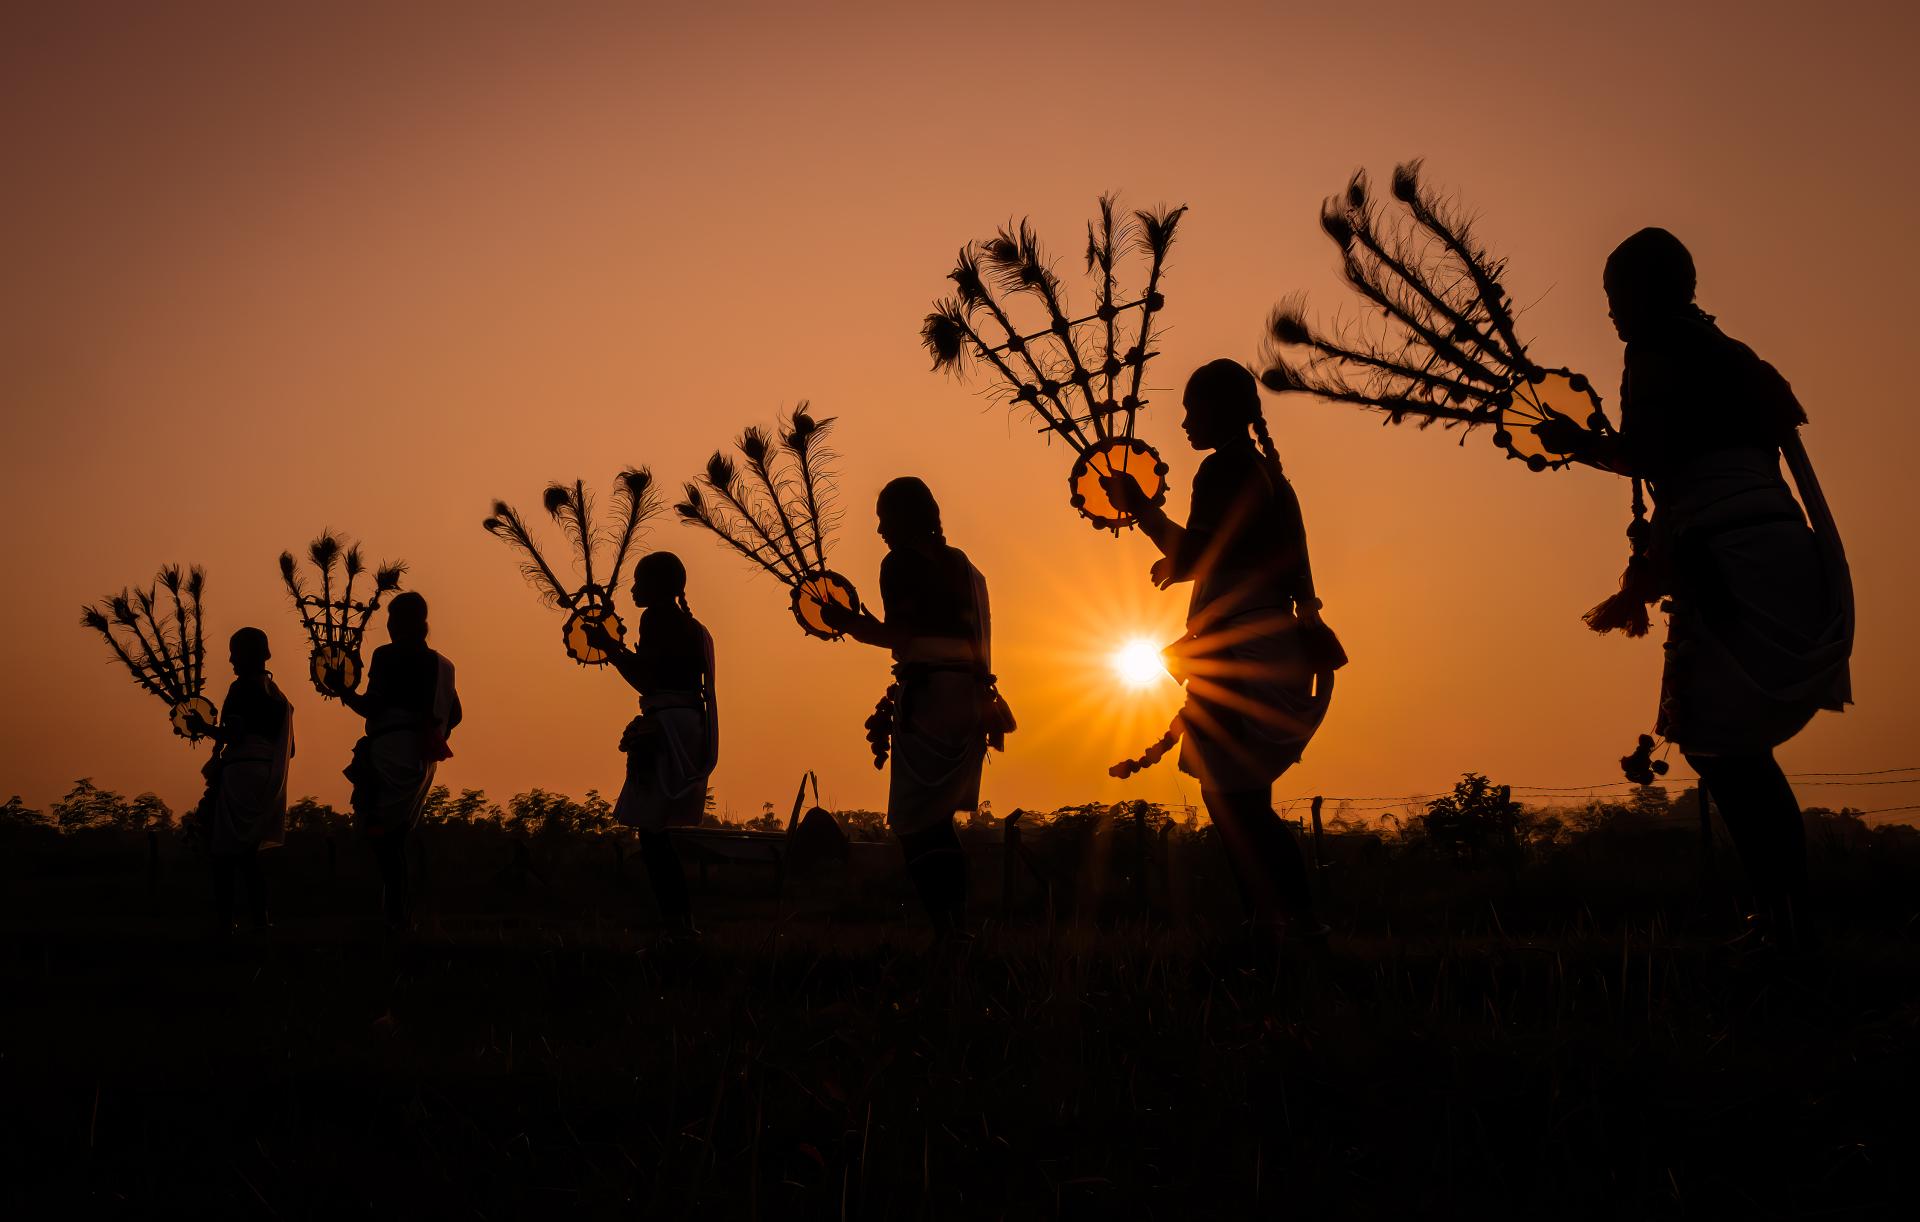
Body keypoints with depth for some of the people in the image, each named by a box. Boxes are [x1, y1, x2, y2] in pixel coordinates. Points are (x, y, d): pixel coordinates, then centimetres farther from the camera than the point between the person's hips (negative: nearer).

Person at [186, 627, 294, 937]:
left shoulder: (242, 688, -9)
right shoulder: (276, 693, 15)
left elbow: (234, 734, -18)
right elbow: (289, 749, 16)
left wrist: (204, 728, -4)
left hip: (239, 774, -8)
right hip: (267, 781, 8)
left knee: (225, 849, -4)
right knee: (248, 851, 13)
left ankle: (224, 920, -7)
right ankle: (259, 917, 8)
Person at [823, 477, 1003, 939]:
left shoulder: (900, 562, -1)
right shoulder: (960, 563, 21)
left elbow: (900, 635, -10)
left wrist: (848, 621, 5)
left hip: (929, 692, -8)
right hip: (970, 693, 8)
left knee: (916, 823, -8)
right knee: (937, 822, 13)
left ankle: (946, 928, -18)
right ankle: (959, 926, 8)